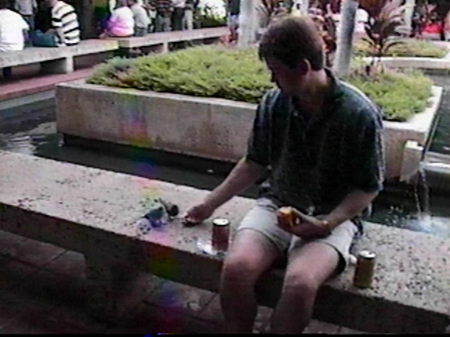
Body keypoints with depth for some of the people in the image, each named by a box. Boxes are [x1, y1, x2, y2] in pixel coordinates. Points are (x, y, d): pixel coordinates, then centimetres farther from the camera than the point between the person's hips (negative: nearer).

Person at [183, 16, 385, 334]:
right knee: (236, 267, -26)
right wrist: (210, 204, 11)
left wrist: (326, 223, -18)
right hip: (277, 203, 3)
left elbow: (368, 187, -4)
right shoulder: (273, 102, -2)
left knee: (299, 283, -32)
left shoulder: (360, 114, -13)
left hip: (332, 216, -3)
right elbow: (255, 163, 11)